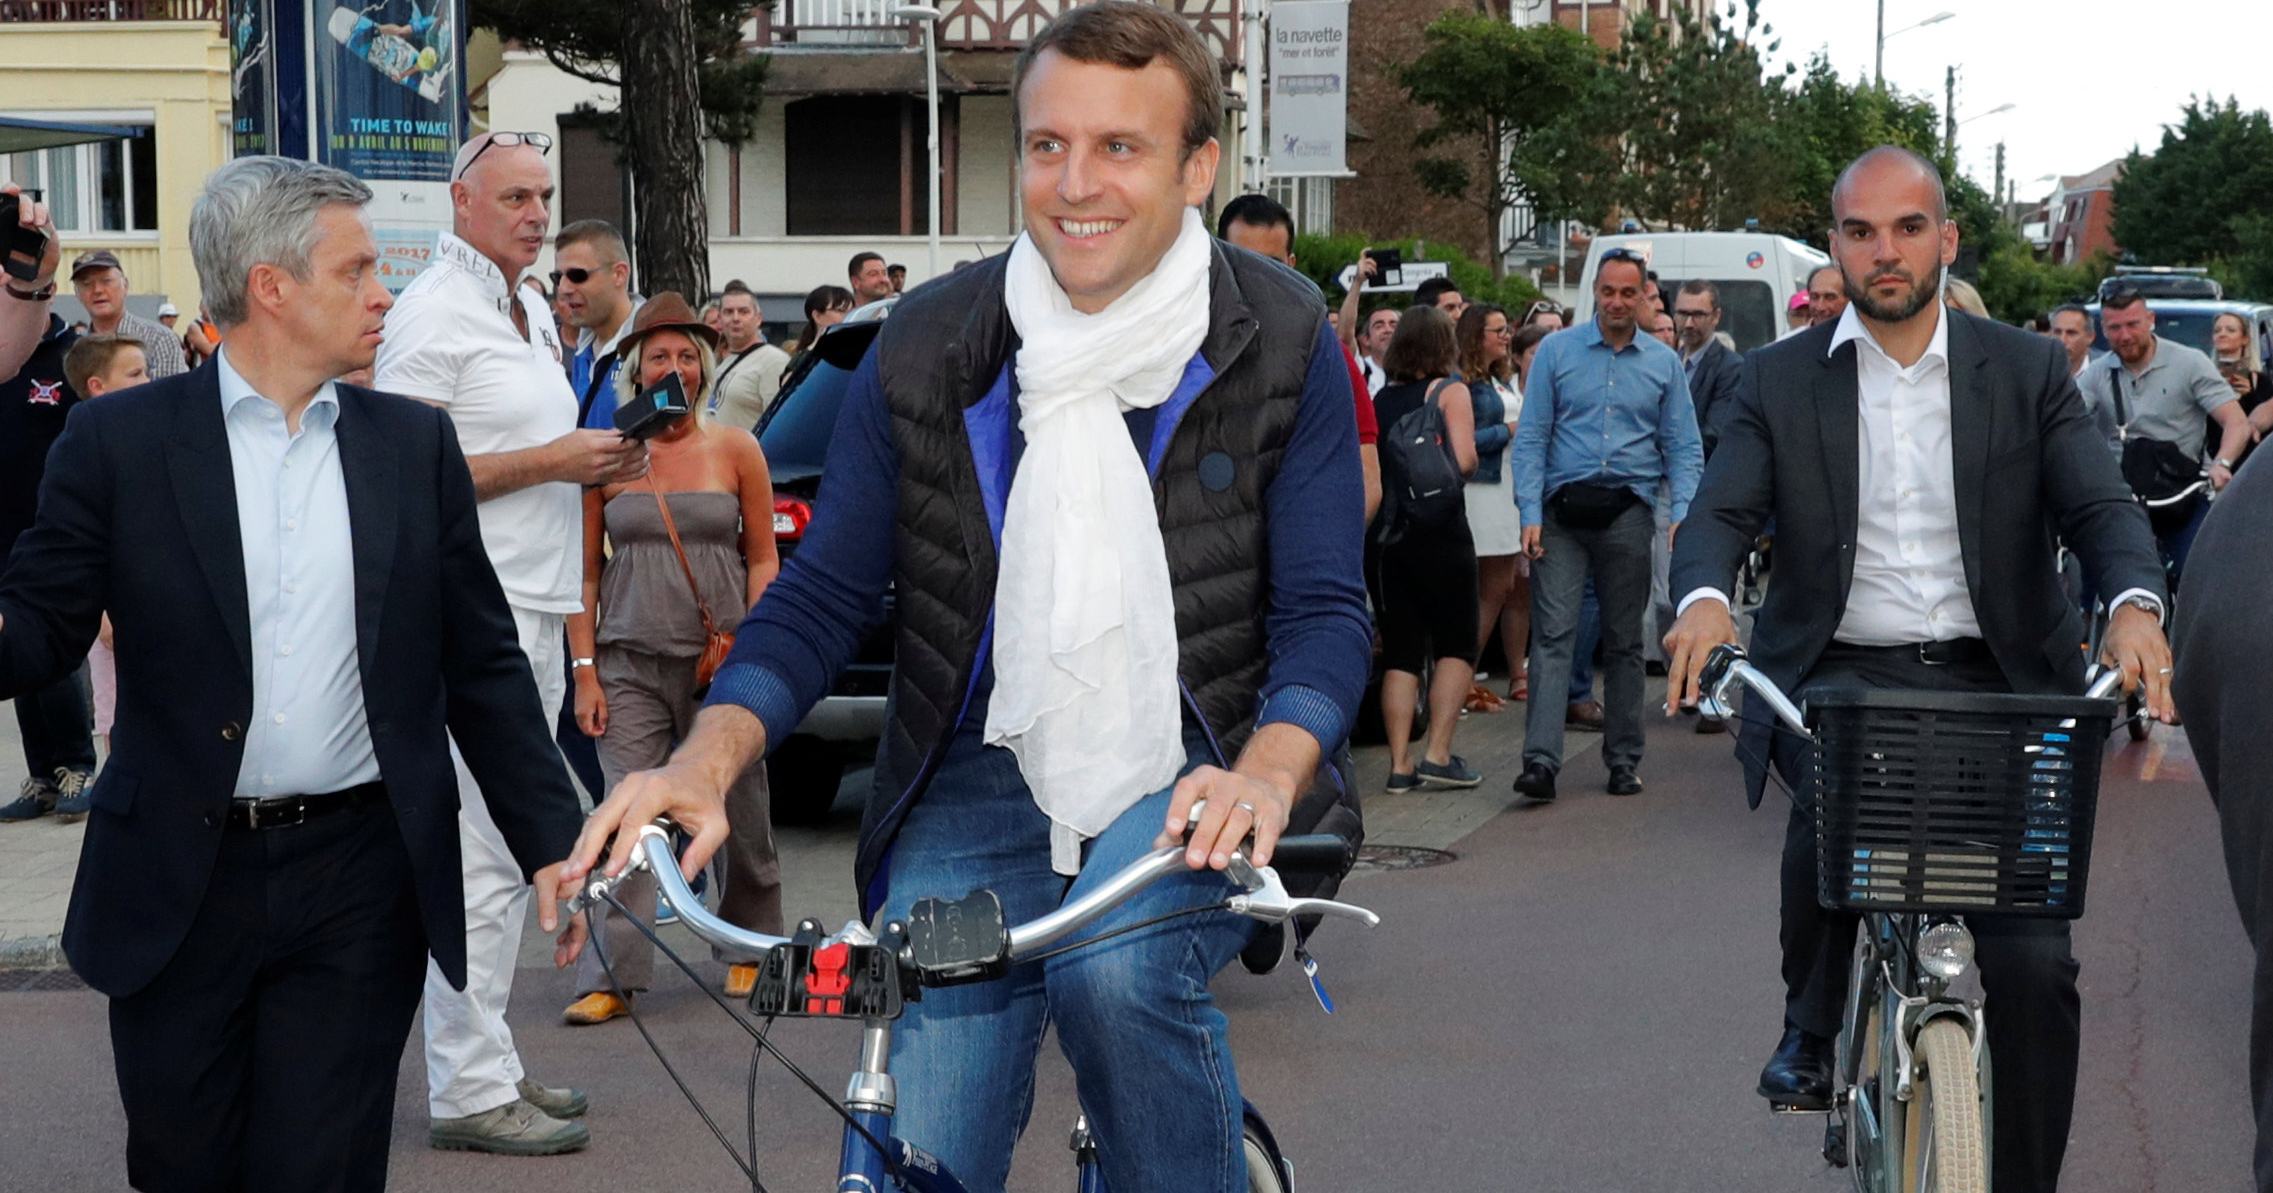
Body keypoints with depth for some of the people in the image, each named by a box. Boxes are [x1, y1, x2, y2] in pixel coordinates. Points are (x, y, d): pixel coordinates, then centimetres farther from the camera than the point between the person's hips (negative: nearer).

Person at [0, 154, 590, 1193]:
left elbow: (482, 666, 8)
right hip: (180, 885, -1)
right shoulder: (119, 441, -1)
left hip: (361, 884, 1)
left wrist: (552, 842, 3)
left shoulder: (416, 445, 6)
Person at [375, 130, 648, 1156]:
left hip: (535, 609, 10)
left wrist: (598, 464, 9)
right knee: (483, 858, -8)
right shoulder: (432, 313, -10)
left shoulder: (533, 313, 19)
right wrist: (548, 463, -18)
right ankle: (470, 1091, -2)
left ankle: (487, 1062, 23)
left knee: (512, 851, 14)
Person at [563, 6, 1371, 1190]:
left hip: (1189, 781, -2)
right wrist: (704, 758, -16)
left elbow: (1325, 610, -6)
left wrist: (1265, 773, -27)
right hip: (982, 787, 2)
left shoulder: (1283, 343, -5)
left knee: (1116, 968, -34)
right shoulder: (925, 347, -2)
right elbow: (821, 590, 2)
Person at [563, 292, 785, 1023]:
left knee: (740, 816, 7)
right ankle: (611, 977, -6)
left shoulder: (734, 451, 5)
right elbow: (585, 573, 5)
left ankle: (750, 950, 26)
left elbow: (764, 559, 7)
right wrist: (585, 670, -1)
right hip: (629, 662, 0)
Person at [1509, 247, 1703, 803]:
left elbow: (1683, 447, 9)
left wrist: (1682, 513, -6)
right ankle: (1540, 761, -17)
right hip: (1564, 511, -1)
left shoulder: (1664, 363, 9)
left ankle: (1623, 760, 17)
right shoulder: (1556, 352, 5)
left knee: (1624, 640, 8)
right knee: (1553, 632, -11)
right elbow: (1531, 437, 2)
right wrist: (1530, 513, -8)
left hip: (1629, 512, 2)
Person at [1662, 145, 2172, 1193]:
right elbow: (1719, 511, -4)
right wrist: (1703, 598, -28)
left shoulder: (2027, 372, 7)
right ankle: (1811, 1029, -7)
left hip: (1990, 677, 1)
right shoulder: (1778, 380, 7)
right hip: (1842, 676, -1)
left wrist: (2135, 605, -25)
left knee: (2033, 962, -9)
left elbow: (2101, 506, -2)